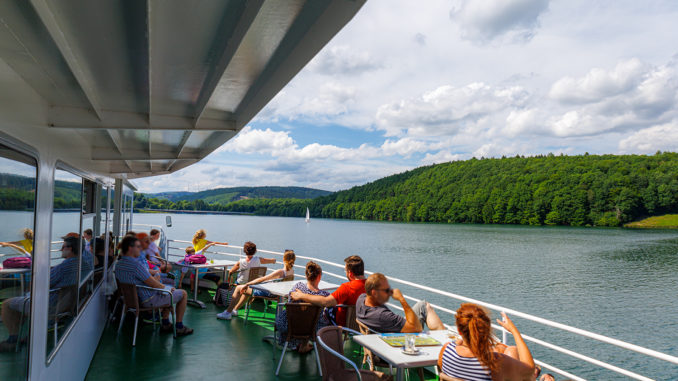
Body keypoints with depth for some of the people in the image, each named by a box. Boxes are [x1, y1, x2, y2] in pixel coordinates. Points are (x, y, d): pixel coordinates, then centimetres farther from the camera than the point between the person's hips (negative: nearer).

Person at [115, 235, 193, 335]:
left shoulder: (118, 264, 0)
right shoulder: (136, 265, -31)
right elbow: (154, 284, -24)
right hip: (149, 300, -10)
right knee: (183, 294, 6)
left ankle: (165, 324, 32)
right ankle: (179, 327, 14)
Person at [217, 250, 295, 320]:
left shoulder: (280, 272, -31)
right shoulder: (292, 271, -10)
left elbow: (262, 279, -29)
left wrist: (247, 284, -25)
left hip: (267, 293, -8)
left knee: (238, 288, 6)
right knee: (246, 289, 29)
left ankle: (227, 313, 13)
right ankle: (235, 310, 39)